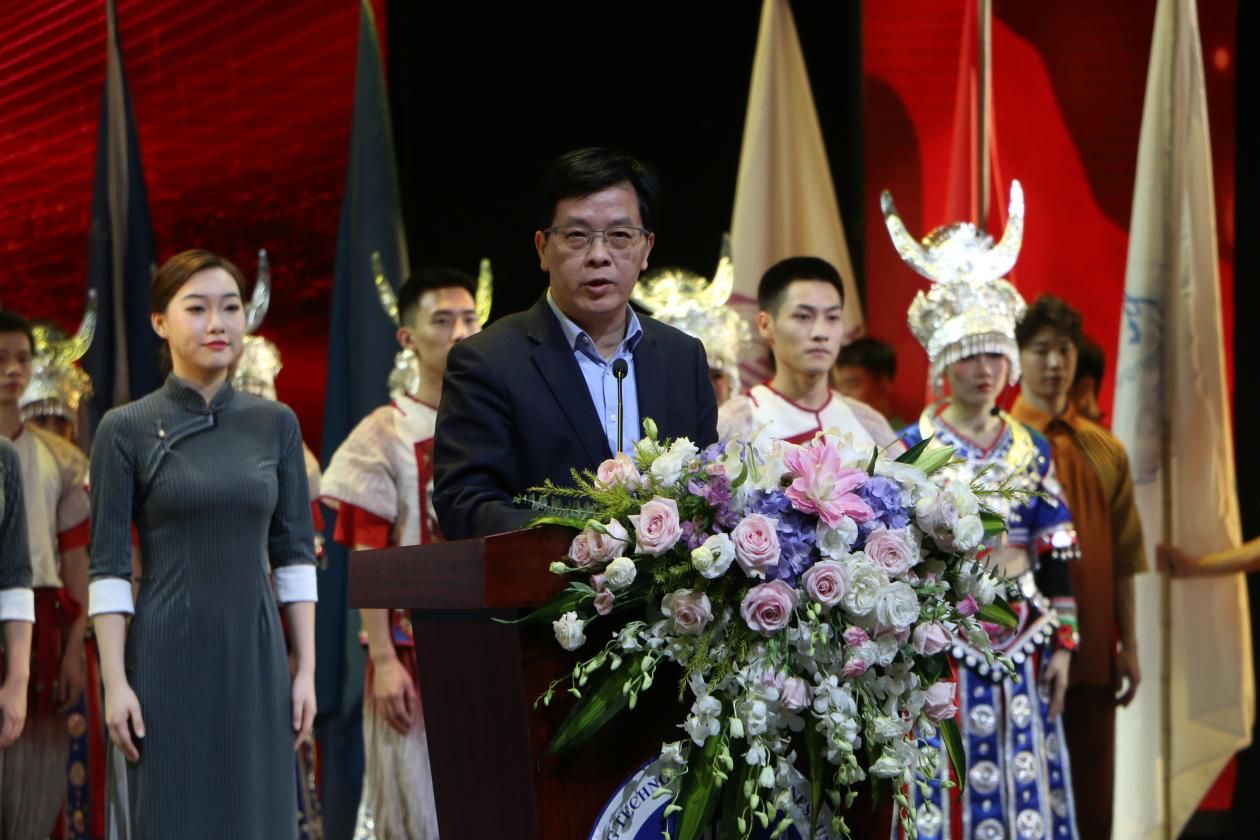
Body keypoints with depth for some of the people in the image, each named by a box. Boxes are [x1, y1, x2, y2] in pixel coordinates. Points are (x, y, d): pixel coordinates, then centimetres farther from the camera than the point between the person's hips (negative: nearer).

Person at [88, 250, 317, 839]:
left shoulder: (276, 424, 7)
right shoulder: (125, 430, -2)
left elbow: (295, 553, 8)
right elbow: (108, 567, -4)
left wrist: (306, 669, 3)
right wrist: (115, 684, -10)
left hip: (255, 657, 3)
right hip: (166, 658, -3)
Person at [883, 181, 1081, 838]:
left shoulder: (1032, 450, 9)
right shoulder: (912, 449, -2)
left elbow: (1056, 561, 10)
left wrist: (1062, 643, 5)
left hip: (1021, 642, 4)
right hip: (943, 640, -4)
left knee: (1024, 787, 5)